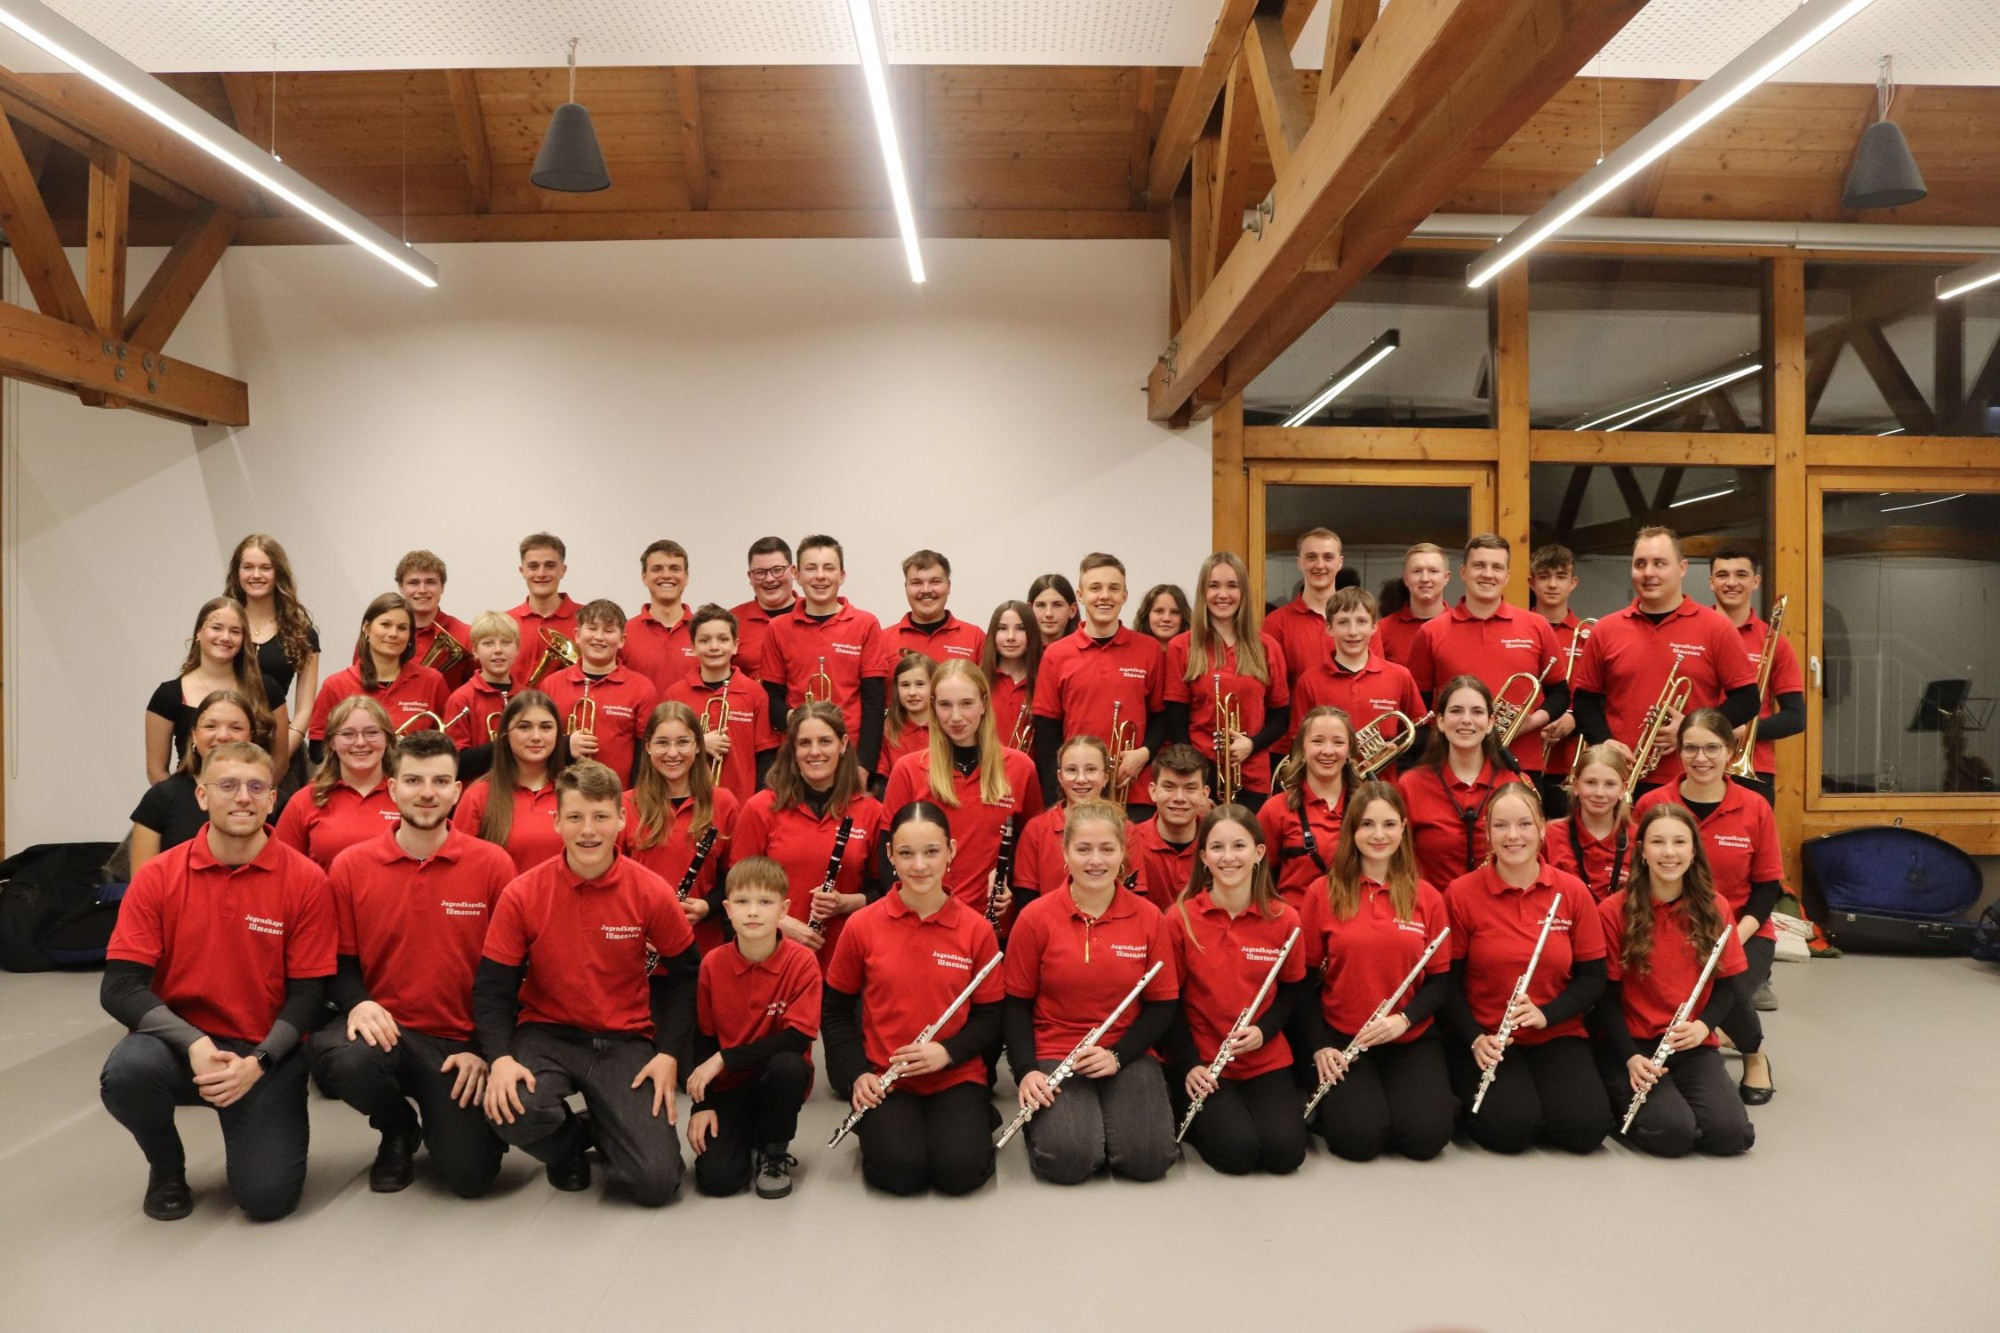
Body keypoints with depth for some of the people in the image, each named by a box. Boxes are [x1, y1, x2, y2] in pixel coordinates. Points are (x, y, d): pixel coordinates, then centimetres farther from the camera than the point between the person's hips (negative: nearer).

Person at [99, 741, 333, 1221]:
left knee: (268, 1196, -17)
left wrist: (258, 1062, -20)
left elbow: (308, 994, -6)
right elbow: (120, 988, -9)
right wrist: (194, 1044, -23)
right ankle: (167, 1167, 2)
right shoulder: (157, 877, -5)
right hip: (180, 1043, 2)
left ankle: (252, 1124, 21)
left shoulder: (305, 880, -8)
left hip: (267, 1053, -1)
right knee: (127, 1072, -33)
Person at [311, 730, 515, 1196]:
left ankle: (444, 1118, 25)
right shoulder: (349, 866, 1)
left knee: (470, 1175, -15)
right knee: (344, 1059, -35)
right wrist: (358, 1003, -16)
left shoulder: (493, 864, -3)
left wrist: (485, 1049, -7)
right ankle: (398, 1128, 4)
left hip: (462, 1041, -1)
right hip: (384, 1029, 1)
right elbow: (340, 962, 6)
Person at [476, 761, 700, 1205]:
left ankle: (602, 1130, 22)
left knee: (657, 1183, -15)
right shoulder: (523, 895, -9)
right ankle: (568, 1143, 5)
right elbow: (492, 986, -3)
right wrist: (501, 1058, -19)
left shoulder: (652, 892, -9)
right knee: (510, 1109, -34)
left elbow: (683, 974, 3)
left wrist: (667, 1053, -6)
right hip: (547, 1034, 0)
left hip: (625, 1041, 0)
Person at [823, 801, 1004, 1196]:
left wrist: (947, 1052, -17)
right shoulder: (861, 926, -4)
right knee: (900, 1171, -25)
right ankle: (878, 1125, 9)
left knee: (960, 1171, -23)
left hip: (956, 1076, 0)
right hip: (884, 1078, 0)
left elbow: (989, 1016, 1)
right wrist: (857, 1074, -7)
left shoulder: (976, 930, -4)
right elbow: (836, 1010, 6)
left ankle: (975, 1120, 10)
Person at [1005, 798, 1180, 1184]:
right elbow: (1017, 1004, 0)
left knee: (1148, 1159, -20)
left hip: (1128, 1055, 2)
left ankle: (1107, 1113, 12)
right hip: (1055, 1054, -2)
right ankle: (1042, 1115, 9)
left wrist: (1118, 1055, -12)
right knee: (1068, 1160, -25)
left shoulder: (1149, 917, -2)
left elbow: (1163, 1005, 1)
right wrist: (1026, 1070, -14)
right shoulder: (1035, 917, -6)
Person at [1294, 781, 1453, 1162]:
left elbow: (1440, 979, 3)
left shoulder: (1427, 897, 2)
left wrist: (1403, 1019, -15)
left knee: (1425, 1137, -19)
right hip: (1341, 1037, -2)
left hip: (1413, 1039, 2)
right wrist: (1318, 1046, -10)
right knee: (1360, 1138, -23)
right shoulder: (1324, 894, -3)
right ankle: (1330, 1097, 10)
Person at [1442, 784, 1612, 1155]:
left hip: (1558, 1036, 2)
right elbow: (1448, 981, -3)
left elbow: (1593, 977, 3)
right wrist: (1475, 1038, -17)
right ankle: (1471, 1108, 8)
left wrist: (1546, 1014, -14)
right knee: (1511, 1128, -26)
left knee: (1587, 1128, -22)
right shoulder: (1461, 893, -6)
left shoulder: (1573, 892, 0)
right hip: (1484, 1038, -2)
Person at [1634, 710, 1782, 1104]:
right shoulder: (1651, 804, -5)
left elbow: (1768, 883, 1)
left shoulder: (1755, 808, -3)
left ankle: (1755, 1055, 7)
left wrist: (1738, 933, -15)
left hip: (1742, 935, 1)